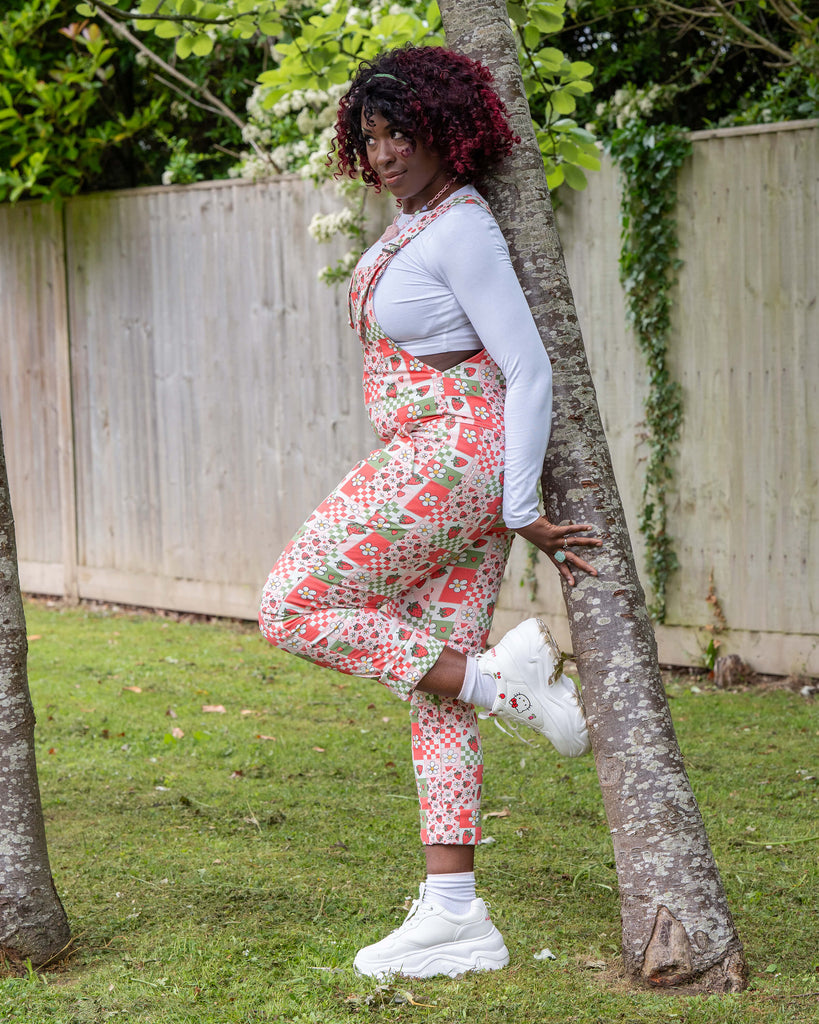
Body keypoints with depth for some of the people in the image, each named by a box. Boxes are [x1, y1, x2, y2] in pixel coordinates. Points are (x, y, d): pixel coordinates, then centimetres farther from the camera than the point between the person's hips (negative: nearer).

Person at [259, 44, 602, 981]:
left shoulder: (463, 232, -15)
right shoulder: (416, 219, 14)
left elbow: (529, 369, -18)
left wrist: (521, 511, -18)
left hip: (451, 458, -9)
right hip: (435, 461, 9)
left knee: (290, 607, -4)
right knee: (435, 676, 6)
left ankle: (501, 683, -5)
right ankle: (453, 916, 7)